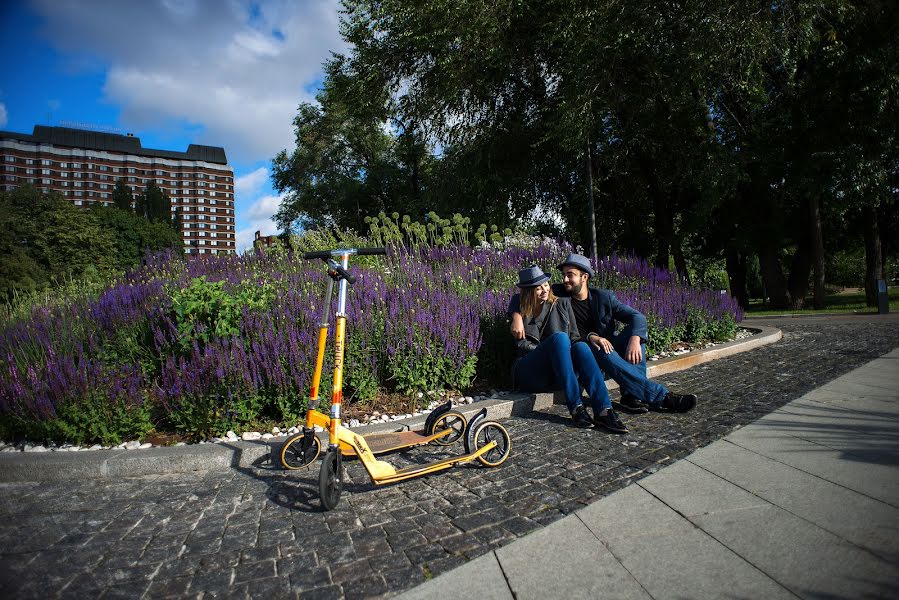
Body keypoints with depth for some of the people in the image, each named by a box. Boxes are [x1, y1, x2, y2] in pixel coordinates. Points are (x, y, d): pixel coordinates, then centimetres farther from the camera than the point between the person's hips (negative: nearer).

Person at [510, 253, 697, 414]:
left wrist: (634, 339, -28)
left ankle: (630, 395, -27)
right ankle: (662, 397, -35)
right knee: (601, 351, -34)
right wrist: (517, 316, -22)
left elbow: (637, 317, -7)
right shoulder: (558, 295, -1)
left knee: (635, 331, -20)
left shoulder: (603, 297, 2)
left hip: (608, 346, 3)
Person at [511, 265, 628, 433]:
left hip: (556, 377, 3)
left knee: (581, 346, -29)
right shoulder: (520, 310, 7)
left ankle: (603, 411, -41)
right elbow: (522, 346, 0)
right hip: (531, 374, -3)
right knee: (559, 337, -30)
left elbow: (575, 337, 11)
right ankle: (576, 408, -37)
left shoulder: (562, 303, 14)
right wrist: (550, 349, -12)